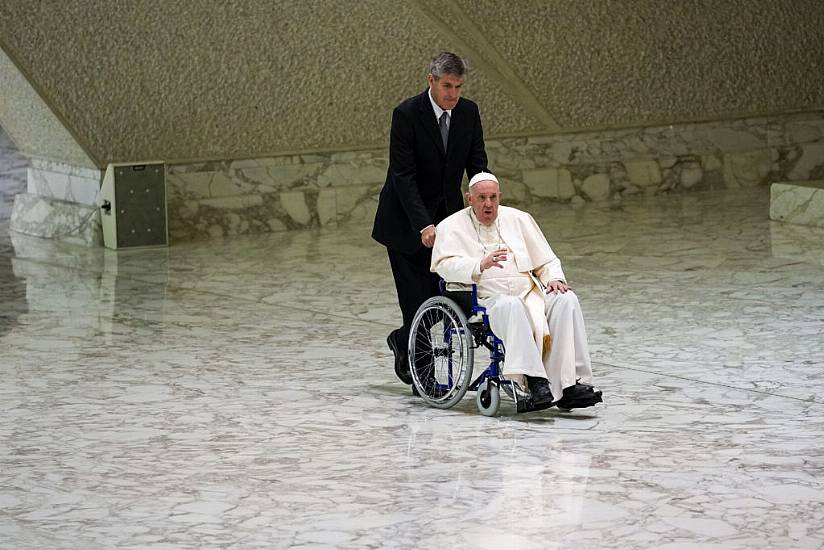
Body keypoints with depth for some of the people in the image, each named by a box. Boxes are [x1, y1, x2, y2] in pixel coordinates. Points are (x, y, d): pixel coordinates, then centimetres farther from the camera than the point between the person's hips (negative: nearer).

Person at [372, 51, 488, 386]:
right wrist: (423, 225, -31)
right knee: (416, 293, -6)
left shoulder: (468, 113, -4)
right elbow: (403, 175, -23)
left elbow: (477, 166, -1)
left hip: (447, 212, 5)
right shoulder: (407, 114, -20)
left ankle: (404, 340, 24)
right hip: (407, 217, -5)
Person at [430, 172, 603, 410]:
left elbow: (546, 260, 22)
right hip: (489, 299, -4)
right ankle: (535, 381, -45)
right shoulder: (452, 227, 8)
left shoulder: (518, 219, 21)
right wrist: (481, 265, -26)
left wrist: (555, 278, -1)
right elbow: (444, 265, -9)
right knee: (510, 306, -38)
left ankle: (570, 384, -31)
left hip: (530, 294, 4)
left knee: (566, 300, -24)